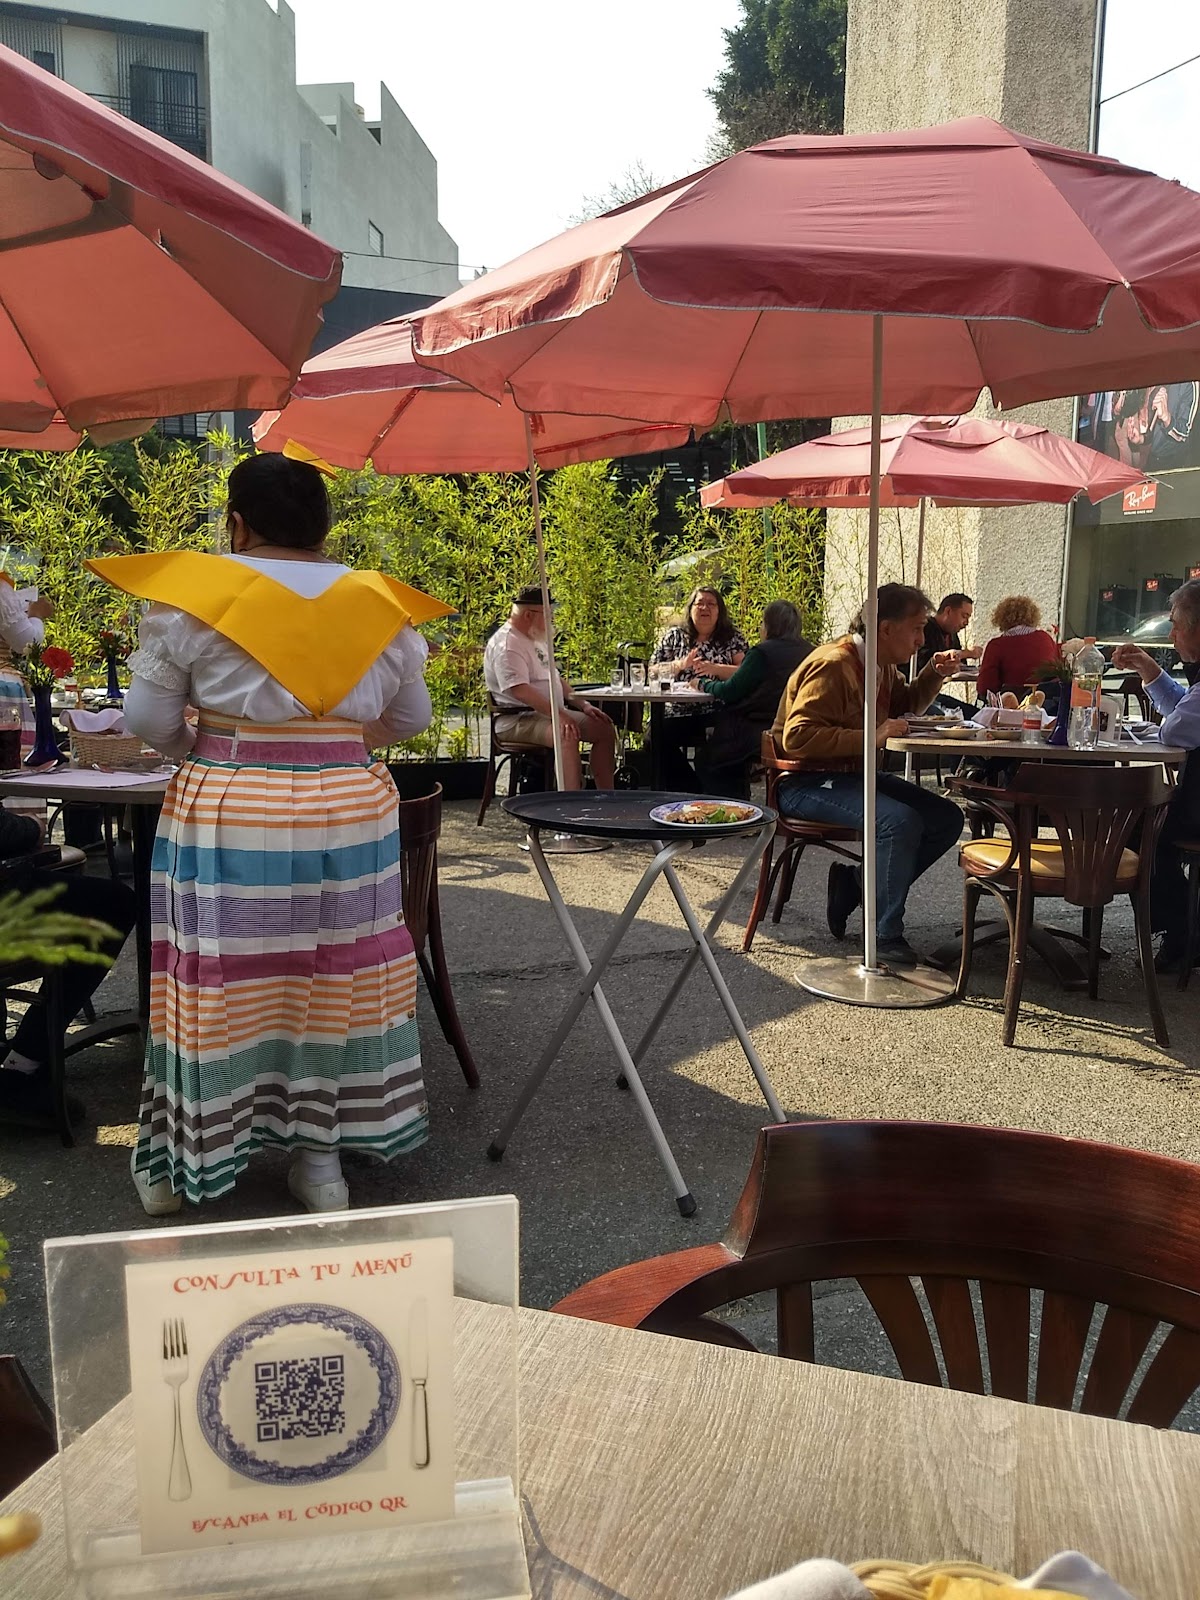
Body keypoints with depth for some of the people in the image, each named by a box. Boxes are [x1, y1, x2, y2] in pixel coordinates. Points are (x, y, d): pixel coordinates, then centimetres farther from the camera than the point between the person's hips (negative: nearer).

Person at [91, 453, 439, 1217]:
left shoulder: (190, 597, -4)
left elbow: (149, 719, -1)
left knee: (217, 981, 8)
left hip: (223, 816, -2)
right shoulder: (378, 605, 4)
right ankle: (322, 1158, 22)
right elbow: (412, 717, 12)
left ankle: (179, 1161, 24)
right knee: (331, 978, 11)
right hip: (347, 813, 2)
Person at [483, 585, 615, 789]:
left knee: (605, 729, 3)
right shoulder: (506, 645, -15)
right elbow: (519, 690, -27)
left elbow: (555, 678, 24)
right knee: (568, 735, -36)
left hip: (552, 711, 11)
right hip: (517, 719, -10)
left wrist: (583, 705, 11)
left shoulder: (535, 639, 19)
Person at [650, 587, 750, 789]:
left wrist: (715, 669, -14)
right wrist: (680, 665, -6)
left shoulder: (732, 638, 13)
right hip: (678, 712, 2)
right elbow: (653, 671, 12)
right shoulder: (674, 636, 18)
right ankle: (692, 789, -14)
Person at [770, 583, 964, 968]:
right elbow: (797, 737, -27)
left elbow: (905, 703, 32)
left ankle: (852, 883, 2)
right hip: (807, 783, -10)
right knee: (899, 819, -32)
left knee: (948, 819, 0)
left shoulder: (882, 667, 11)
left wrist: (934, 674, 12)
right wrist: (871, 737, -30)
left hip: (854, 775, 10)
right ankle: (887, 936, -19)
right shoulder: (833, 665, -19)